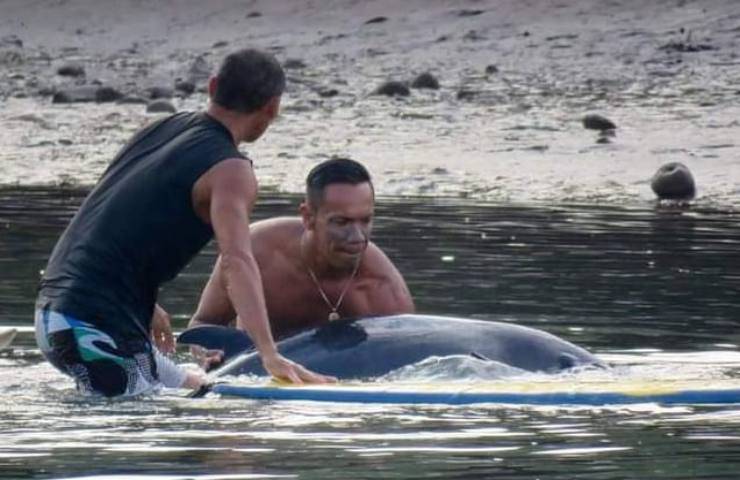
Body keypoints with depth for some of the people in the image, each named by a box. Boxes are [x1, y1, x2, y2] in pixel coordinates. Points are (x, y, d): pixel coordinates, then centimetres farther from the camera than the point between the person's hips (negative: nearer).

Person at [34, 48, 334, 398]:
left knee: (193, 388, 20)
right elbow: (236, 261, -26)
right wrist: (269, 355, -34)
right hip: (97, 327, -9)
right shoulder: (230, 171, -11)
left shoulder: (159, 130, 16)